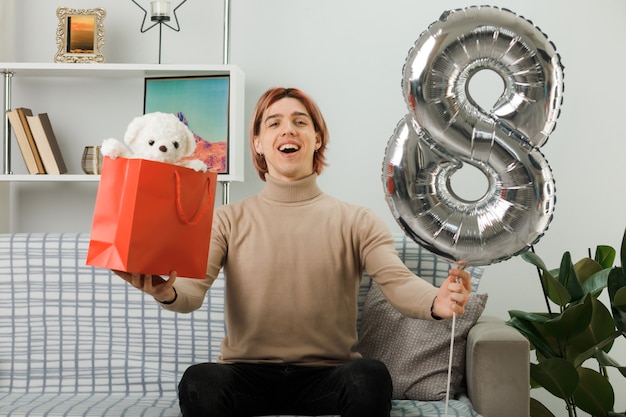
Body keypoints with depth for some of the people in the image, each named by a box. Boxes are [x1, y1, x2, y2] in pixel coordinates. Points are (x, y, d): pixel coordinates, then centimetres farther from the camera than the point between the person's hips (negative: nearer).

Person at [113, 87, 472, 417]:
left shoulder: (357, 222, 4)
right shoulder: (228, 220, 6)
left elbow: (398, 281, -11)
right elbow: (193, 289, -7)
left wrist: (436, 302, -35)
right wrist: (166, 291, -33)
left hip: (327, 375, 0)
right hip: (247, 373, 0)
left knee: (370, 376, -33)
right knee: (199, 382, -32)